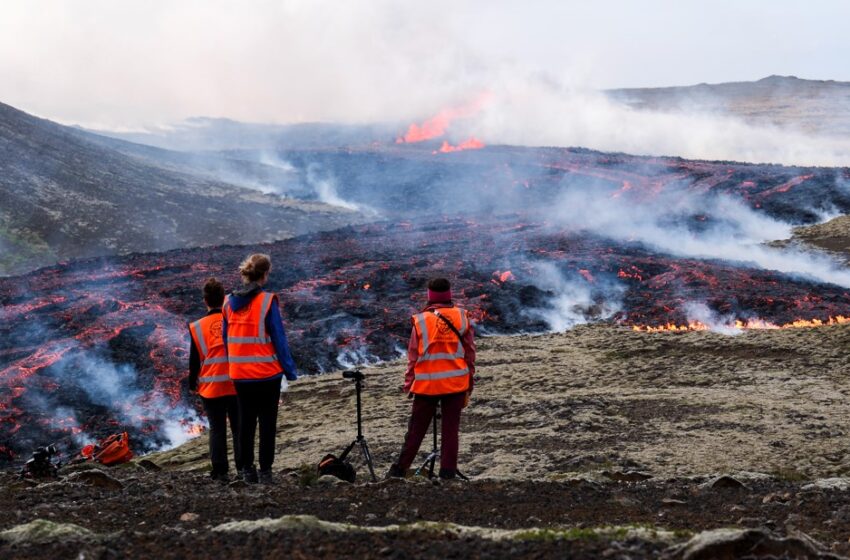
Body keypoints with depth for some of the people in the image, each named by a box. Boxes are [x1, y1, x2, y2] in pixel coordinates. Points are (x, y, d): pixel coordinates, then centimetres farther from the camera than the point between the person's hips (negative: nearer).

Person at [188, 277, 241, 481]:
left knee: (217, 429, 4)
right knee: (239, 427, 10)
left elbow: (195, 359, 0)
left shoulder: (197, 327, -5)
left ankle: (220, 470, 1)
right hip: (236, 385, 1)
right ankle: (243, 467, 11)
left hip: (211, 387, -1)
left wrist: (192, 384, 13)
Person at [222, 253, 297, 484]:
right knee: (267, 422, 3)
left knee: (246, 422, 12)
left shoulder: (229, 302, 3)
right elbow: (279, 339, -11)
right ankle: (265, 471, 3)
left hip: (239, 374, 5)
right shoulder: (267, 301, -13)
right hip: (267, 373, -5)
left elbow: (227, 338, 9)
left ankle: (248, 471, 16)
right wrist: (290, 370, -4)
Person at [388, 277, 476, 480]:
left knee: (416, 429, 9)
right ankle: (448, 472, 4)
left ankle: (401, 468, 13)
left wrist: (409, 384, 9)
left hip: (427, 384, 0)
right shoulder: (462, 318, 0)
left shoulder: (420, 320, -3)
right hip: (456, 383, 0)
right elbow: (470, 354, 3)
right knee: (450, 429, 6)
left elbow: (413, 356, 0)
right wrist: (469, 386, 9)